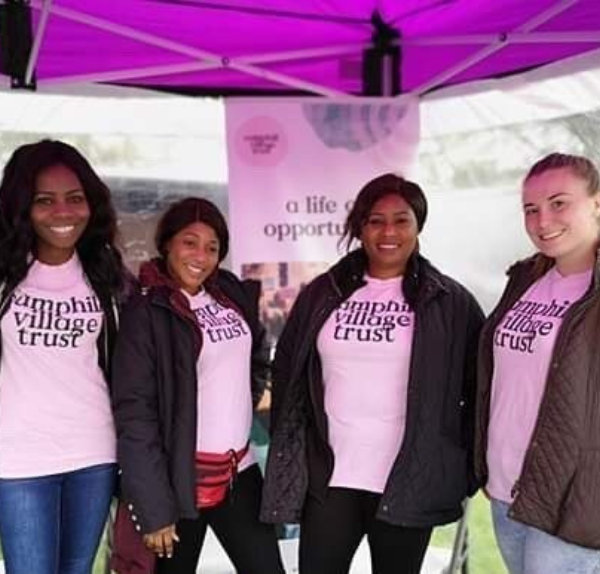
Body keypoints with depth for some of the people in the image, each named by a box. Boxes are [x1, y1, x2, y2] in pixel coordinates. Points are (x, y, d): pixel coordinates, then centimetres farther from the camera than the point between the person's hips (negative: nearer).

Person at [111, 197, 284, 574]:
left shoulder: (233, 295, 5)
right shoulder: (147, 312, -12)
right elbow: (134, 413, -16)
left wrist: (242, 407, 11)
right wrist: (153, 508, -18)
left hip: (240, 470, 6)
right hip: (180, 478, -6)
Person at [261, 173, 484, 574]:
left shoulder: (452, 302, -1)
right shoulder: (322, 294, 4)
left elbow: (478, 390, 2)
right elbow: (287, 379, 10)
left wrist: (468, 468, -1)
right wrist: (287, 463, 8)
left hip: (410, 484, -1)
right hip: (330, 480, 2)